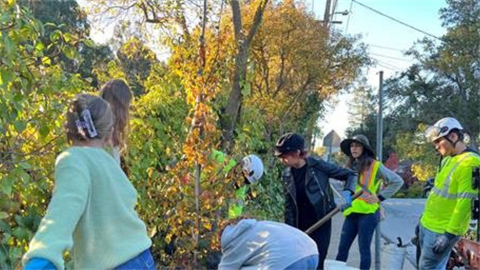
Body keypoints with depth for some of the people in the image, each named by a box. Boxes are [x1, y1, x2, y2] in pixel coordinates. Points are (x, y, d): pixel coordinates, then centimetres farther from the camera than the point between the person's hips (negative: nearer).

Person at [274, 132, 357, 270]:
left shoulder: (318, 166, -13)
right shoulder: (287, 175, 1)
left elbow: (350, 175, -6)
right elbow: (289, 205, 9)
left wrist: (347, 192, -24)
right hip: (300, 226, 5)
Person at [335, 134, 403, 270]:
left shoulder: (375, 166, -7)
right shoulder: (350, 166, 11)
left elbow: (397, 181, -7)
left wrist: (380, 197, -10)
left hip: (367, 213, -5)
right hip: (351, 213, 6)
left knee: (364, 249, 1)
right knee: (342, 248, 8)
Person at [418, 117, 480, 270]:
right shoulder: (448, 159, 10)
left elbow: (465, 203, -24)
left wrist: (449, 234, -23)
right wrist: (424, 218, 20)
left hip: (442, 231, -9)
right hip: (428, 225, 9)